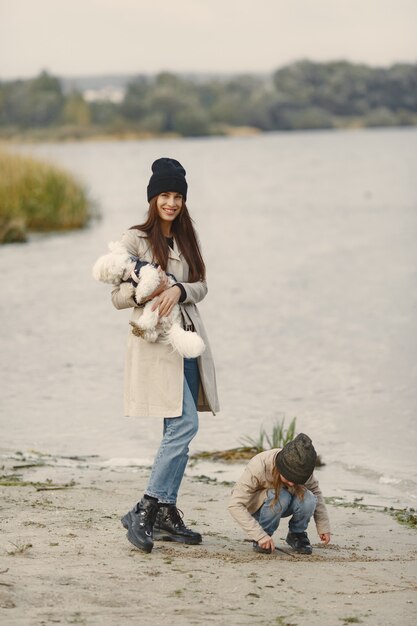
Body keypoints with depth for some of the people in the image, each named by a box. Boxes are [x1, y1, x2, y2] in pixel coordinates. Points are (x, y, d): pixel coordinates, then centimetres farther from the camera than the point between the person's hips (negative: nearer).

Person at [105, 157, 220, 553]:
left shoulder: (185, 239, 16)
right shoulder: (135, 239, -2)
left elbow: (201, 286, 10)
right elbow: (118, 296, -2)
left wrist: (178, 290, -12)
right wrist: (148, 290, -22)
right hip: (156, 341, -7)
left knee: (178, 431, 6)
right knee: (184, 424, -17)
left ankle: (166, 513, 12)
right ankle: (144, 512, -13)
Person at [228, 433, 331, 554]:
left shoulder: (301, 467, -24)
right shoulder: (258, 467, -36)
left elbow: (315, 492, -5)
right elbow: (235, 505, -37)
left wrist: (323, 527, -12)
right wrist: (260, 535, -42)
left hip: (283, 507, 4)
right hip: (257, 506, -3)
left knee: (308, 499, -29)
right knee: (281, 497, -36)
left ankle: (297, 534, 0)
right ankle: (261, 539, -13)